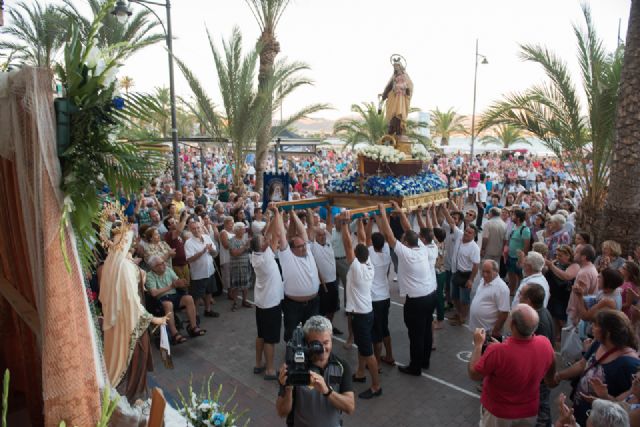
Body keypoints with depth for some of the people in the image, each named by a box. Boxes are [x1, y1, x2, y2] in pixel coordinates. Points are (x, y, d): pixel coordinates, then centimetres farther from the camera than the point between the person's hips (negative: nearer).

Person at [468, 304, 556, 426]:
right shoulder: (545, 344, -21)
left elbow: (473, 375, -19)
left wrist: (478, 344, -10)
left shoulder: (497, 351, -36)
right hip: (529, 412, 3)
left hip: (498, 414, -3)